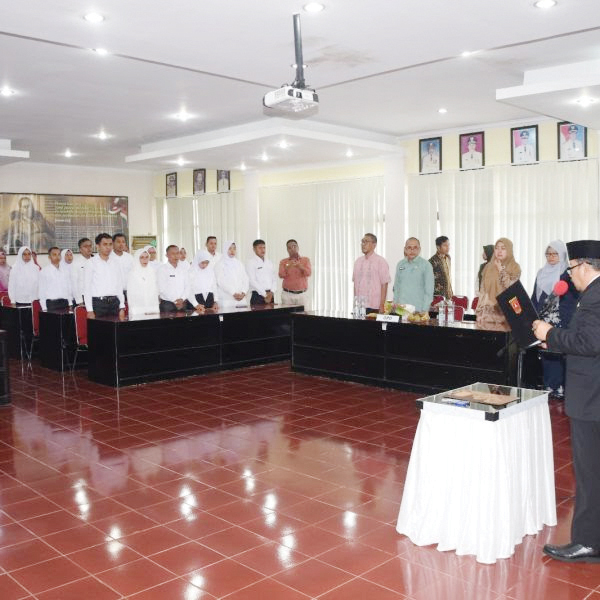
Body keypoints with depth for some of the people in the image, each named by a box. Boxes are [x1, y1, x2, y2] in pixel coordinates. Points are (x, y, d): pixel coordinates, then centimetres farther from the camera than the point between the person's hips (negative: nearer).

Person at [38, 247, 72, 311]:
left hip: (65, 303, 4)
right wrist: (44, 308, -6)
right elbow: (41, 292, -1)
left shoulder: (65, 271, 12)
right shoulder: (44, 272, 0)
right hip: (51, 304, -4)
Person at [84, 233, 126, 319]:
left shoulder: (115, 262, 12)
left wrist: (122, 307, 8)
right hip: (98, 303, -4)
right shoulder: (91, 263, -1)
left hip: (114, 302, 4)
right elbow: (87, 288, -3)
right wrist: (90, 310, -9)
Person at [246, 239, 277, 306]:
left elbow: (274, 279, 12)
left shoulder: (269, 263, 16)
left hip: (270, 295, 5)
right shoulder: (251, 262, -3)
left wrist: (271, 292, -5)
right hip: (257, 295, -5)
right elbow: (252, 281, -11)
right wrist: (265, 294, -13)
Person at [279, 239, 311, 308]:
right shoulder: (283, 262, 9)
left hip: (302, 294, 0)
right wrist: (288, 267, -24)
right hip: (287, 294, 0)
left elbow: (308, 273, -6)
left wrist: (299, 266, -23)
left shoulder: (306, 260, 9)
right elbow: (281, 275, -6)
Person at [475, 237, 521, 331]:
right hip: (488, 313, 3)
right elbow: (482, 291, 10)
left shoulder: (515, 268, 1)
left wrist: (501, 270, -10)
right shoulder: (489, 267, 10)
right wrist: (479, 313, 4)